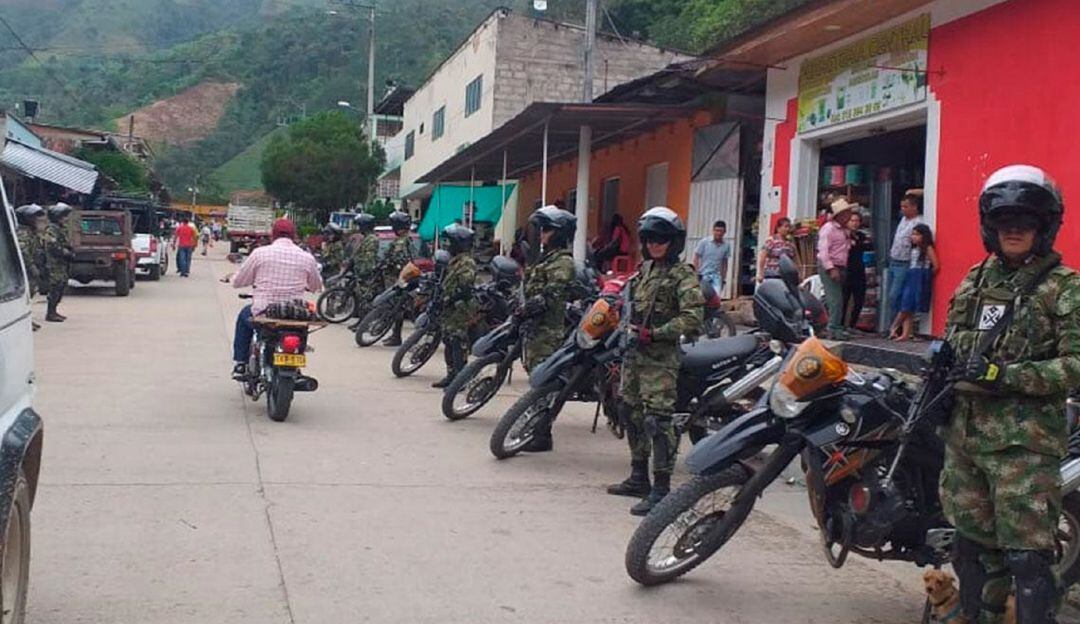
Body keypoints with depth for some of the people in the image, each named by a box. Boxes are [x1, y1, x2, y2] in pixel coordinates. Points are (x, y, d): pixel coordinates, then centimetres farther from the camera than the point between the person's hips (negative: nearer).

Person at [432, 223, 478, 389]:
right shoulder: (456, 260, 18)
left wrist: (451, 300, -23)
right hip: (451, 309, 11)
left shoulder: (467, 263, -14)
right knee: (448, 341, 13)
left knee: (459, 343, -10)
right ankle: (451, 375, 21)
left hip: (460, 309, -11)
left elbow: (465, 287, -24)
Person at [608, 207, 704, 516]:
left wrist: (654, 334, -20)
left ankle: (661, 488, -8)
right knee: (633, 414, 16)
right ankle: (639, 478, 29)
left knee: (658, 420, -12)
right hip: (635, 353, 9)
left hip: (661, 357, -9)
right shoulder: (644, 270, 16)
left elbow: (692, 318, -18)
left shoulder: (682, 275, -9)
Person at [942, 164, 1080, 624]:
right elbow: (951, 337, 26)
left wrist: (1005, 375, -21)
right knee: (972, 543, 17)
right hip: (964, 431, 7)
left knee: (1026, 555, -7)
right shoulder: (975, 280, 14)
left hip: (1023, 441, -6)